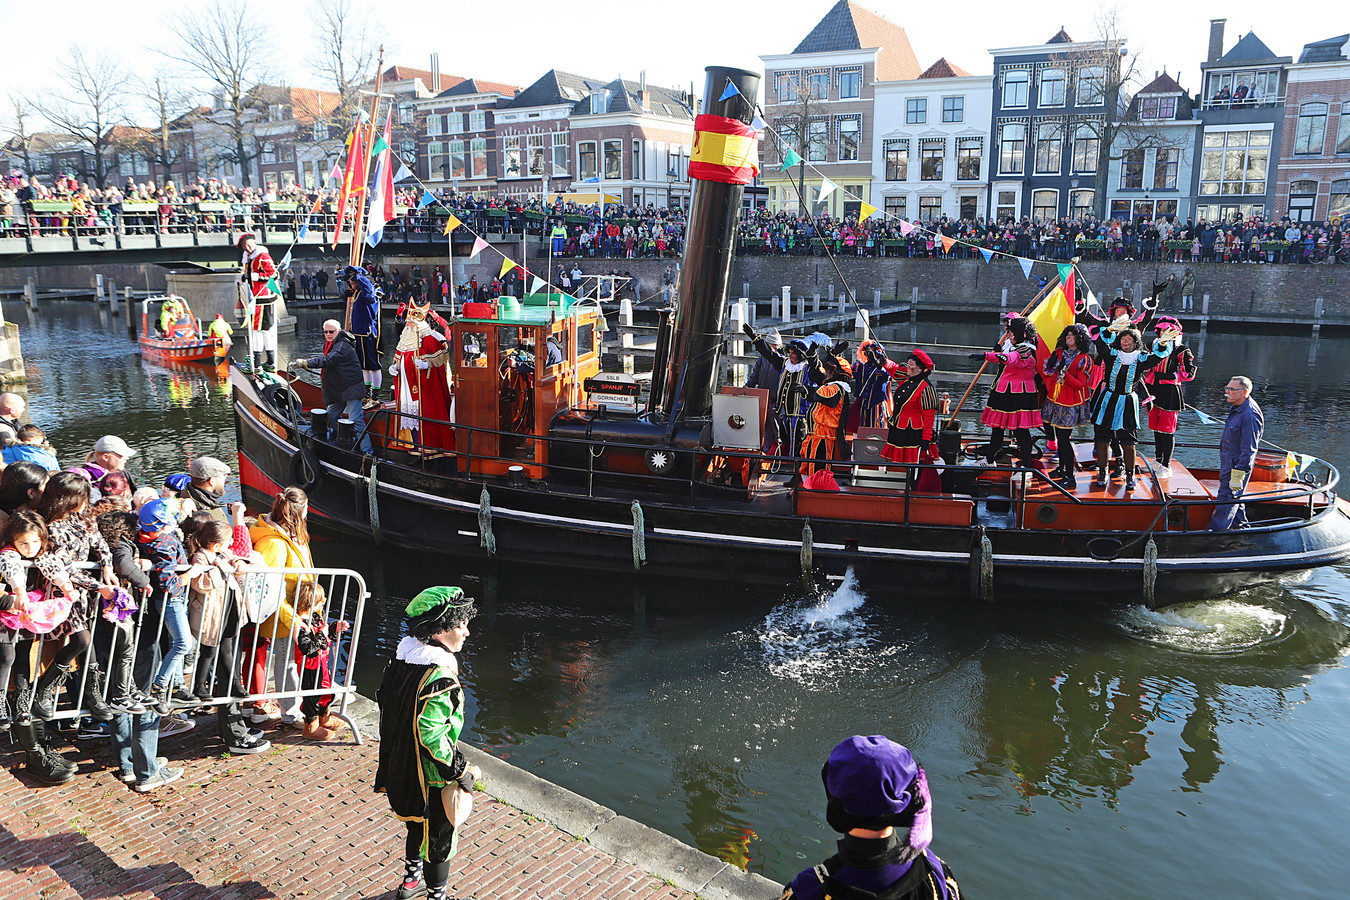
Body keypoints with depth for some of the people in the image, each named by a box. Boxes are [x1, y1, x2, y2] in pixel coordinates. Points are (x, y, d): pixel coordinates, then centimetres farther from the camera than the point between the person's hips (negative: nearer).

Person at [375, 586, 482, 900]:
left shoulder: (400, 660, -3)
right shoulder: (439, 677, -30)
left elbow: (386, 703, 9)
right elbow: (432, 735, -31)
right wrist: (463, 771, -19)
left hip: (399, 766, 9)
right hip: (431, 779, -9)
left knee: (419, 826, 30)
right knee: (440, 839, 11)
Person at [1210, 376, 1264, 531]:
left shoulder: (1250, 415, -24)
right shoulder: (1235, 408, 8)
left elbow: (1249, 449, -25)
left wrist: (1238, 475, -25)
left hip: (1238, 465, -10)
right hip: (1228, 463, 10)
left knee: (1227, 498, -5)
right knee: (1234, 497, 20)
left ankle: (1215, 530, -2)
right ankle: (1241, 525, 33)